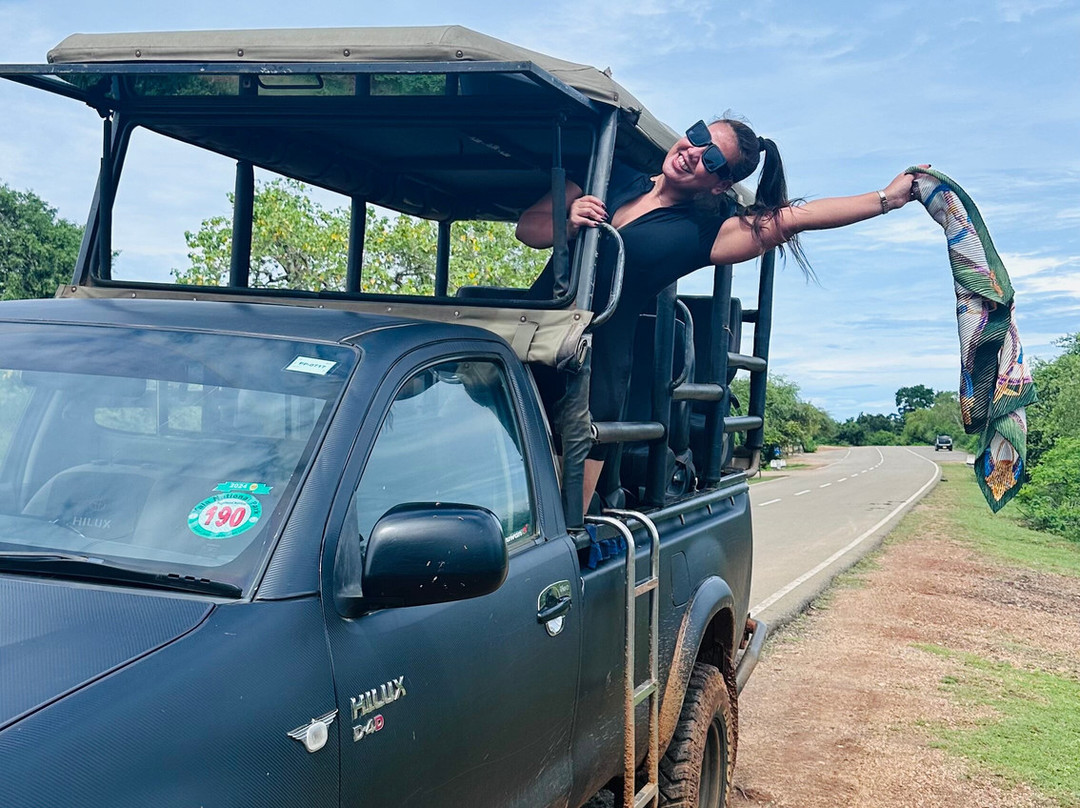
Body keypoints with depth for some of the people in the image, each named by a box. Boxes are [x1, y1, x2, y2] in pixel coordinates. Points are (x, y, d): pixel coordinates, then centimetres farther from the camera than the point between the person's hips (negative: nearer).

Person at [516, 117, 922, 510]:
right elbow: (526, 226, 9)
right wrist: (569, 223, -11)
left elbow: (796, 217, -2)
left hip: (596, 375, -3)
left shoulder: (702, 232, 0)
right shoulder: (611, 177, 9)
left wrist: (887, 197, 0)